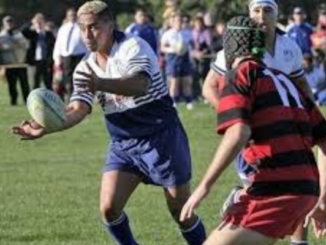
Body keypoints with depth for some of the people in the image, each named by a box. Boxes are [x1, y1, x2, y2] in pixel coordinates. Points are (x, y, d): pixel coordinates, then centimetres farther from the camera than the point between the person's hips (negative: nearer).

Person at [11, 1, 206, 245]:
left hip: (161, 138, -6)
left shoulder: (133, 47, -18)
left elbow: (141, 85, -38)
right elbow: (78, 109, -9)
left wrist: (101, 84, -56)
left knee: (180, 210, -2)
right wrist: (46, 127, -28)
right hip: (123, 144, 6)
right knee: (109, 207, -8)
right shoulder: (85, 68, 2)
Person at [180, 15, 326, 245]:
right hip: (306, 189, 8)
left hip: (274, 190, -8)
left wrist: (204, 187, -14)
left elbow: (238, 133, -17)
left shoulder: (239, 76, 0)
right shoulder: (287, 81, 22)